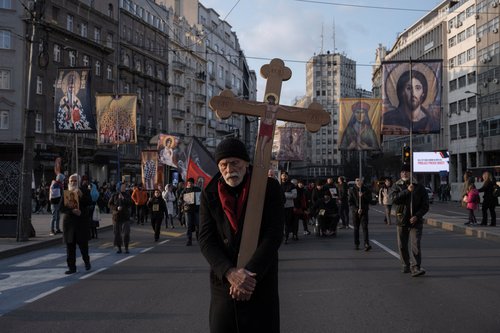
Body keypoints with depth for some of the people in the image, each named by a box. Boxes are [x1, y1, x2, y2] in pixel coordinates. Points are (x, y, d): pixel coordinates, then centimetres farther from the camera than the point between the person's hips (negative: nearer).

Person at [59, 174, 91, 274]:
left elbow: (89, 203, -7)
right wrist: (72, 211, -15)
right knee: (70, 246, 2)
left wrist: (81, 196, -19)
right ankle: (71, 267, 9)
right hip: (68, 221, 2)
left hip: (82, 221, -2)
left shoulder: (84, 191, 4)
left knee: (83, 243, 0)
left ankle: (87, 261, 26)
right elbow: (62, 208, 0)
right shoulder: (65, 193, 8)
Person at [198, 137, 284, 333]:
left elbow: (274, 235, -10)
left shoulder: (269, 188, -5)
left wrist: (252, 274, -18)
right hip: (223, 281, 2)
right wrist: (230, 272, -19)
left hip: (262, 282, -2)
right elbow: (206, 239, -4)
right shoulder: (210, 194, 1)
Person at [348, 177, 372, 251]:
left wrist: (363, 196, -16)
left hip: (364, 211, -1)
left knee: (365, 227, -11)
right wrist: (356, 209, -12)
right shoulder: (352, 190, 3)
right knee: (356, 228, 8)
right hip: (355, 211, 1)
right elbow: (350, 202, -1)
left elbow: (369, 199, 0)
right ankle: (356, 244, 16)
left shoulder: (366, 190, 4)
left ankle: (367, 244, -17)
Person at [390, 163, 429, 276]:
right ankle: (406, 265, 27)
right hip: (402, 221, 2)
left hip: (415, 221, -2)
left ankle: (416, 268, -14)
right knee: (402, 246, 10)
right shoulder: (396, 186, 5)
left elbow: (425, 206, 1)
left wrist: (417, 216, -13)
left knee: (416, 245, -12)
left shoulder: (419, 187, 2)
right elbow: (395, 199, -15)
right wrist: (407, 191, -22)